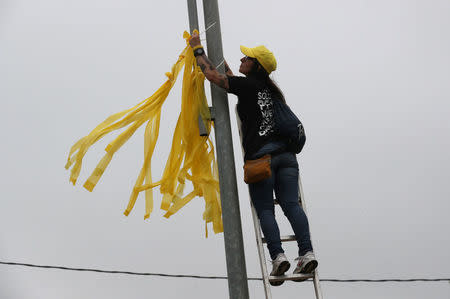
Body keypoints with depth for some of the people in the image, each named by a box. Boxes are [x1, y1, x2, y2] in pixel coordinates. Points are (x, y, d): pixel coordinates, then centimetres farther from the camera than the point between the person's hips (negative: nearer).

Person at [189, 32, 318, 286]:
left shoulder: (248, 85, 1)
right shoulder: (271, 89, 24)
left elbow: (213, 75, 3)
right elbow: (233, 82, 39)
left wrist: (198, 49, 17)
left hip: (261, 156, -6)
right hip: (285, 155, 6)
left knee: (265, 210, -4)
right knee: (291, 204, -2)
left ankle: (278, 256, -16)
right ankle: (307, 252, -13)